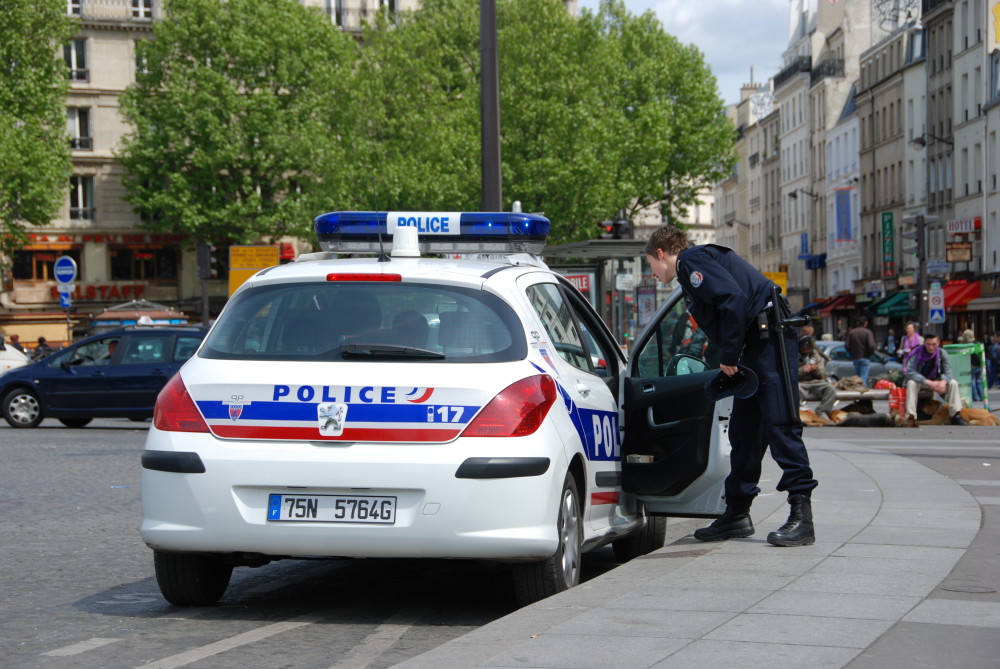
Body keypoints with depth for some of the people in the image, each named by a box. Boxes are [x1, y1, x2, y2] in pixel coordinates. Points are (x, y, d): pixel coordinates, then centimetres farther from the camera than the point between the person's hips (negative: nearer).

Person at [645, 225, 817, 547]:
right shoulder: (693, 267, 25)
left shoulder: (691, 261, -6)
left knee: (780, 424, -14)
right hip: (754, 346, 11)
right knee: (744, 431, 12)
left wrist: (728, 358, -15)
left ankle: (801, 516, -17)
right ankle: (737, 514, 18)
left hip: (769, 338, -11)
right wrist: (727, 362, 16)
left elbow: (733, 300, -20)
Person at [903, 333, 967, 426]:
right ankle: (911, 416, -41)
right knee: (911, 383, -35)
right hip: (920, 381, -3)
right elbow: (910, 372, -28)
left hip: (937, 381, 3)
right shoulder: (917, 353, -18)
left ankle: (956, 415, -21)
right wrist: (929, 382, -38)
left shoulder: (942, 353, -8)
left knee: (953, 383, -20)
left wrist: (943, 382, -37)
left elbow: (948, 371, -12)